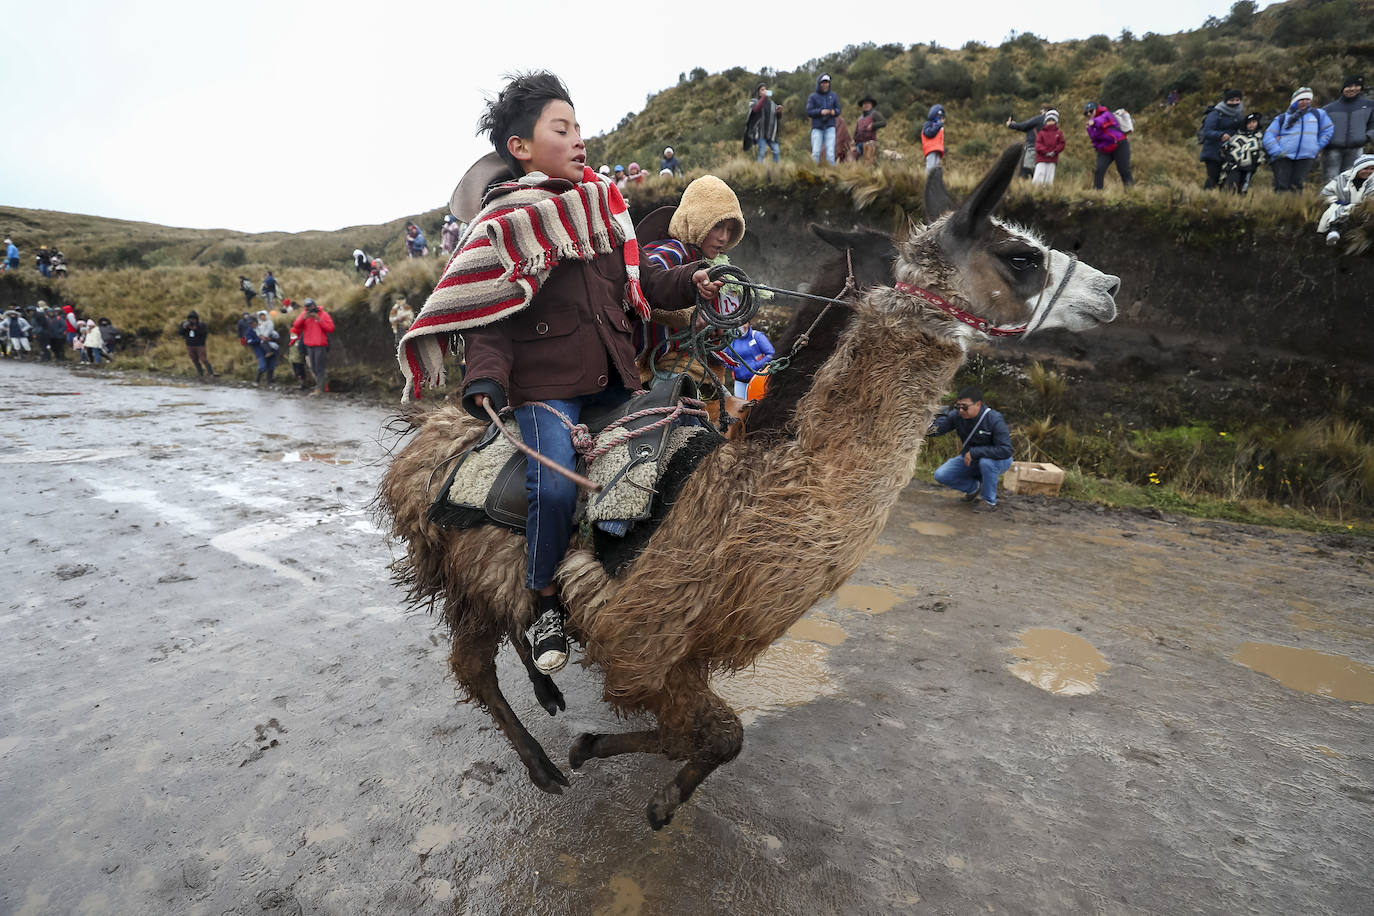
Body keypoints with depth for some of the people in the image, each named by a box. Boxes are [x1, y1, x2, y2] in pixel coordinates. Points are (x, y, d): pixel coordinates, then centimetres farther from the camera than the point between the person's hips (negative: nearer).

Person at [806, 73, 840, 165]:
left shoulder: (833, 96, 8)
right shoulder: (812, 97, 3)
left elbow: (838, 110, 12)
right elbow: (809, 112, -4)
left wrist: (834, 111, -12)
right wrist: (821, 112, -19)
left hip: (830, 127, 1)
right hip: (817, 128, -1)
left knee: (830, 152, -10)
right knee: (816, 153, -9)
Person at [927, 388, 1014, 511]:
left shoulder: (994, 419, -29)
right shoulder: (957, 415, -16)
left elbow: (1005, 450, -34)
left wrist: (974, 452, -34)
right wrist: (930, 429, -51)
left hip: (997, 460, -5)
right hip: (970, 459, 5)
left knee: (986, 462, -40)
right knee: (940, 476, -11)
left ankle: (989, 500, -15)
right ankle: (974, 487, 15)